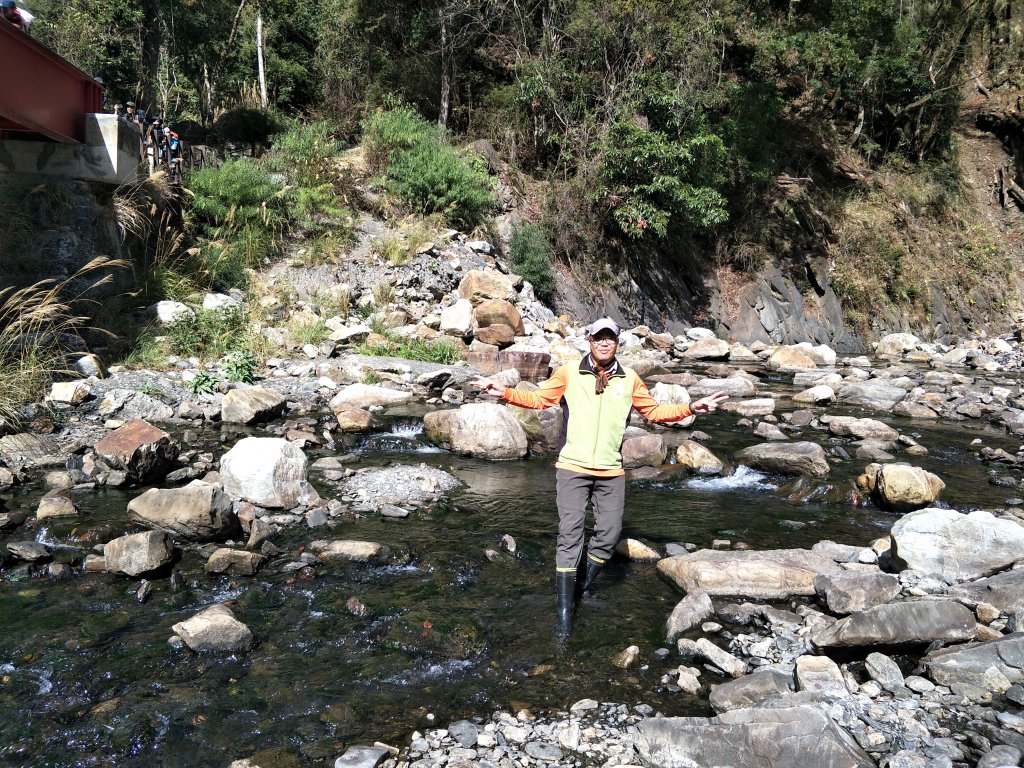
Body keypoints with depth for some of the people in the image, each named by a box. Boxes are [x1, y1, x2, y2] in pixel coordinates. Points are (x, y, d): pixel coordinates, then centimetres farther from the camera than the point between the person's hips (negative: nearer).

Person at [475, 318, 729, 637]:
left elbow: (654, 411, 14)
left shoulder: (630, 379, 5)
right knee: (570, 536, -5)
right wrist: (504, 392, -7)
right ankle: (564, 608, 1)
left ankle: (583, 586, 33)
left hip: (611, 473, 3)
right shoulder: (569, 373, -1)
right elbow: (539, 398, 5)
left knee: (609, 534, 7)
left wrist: (691, 408, 4)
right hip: (572, 469, -3)